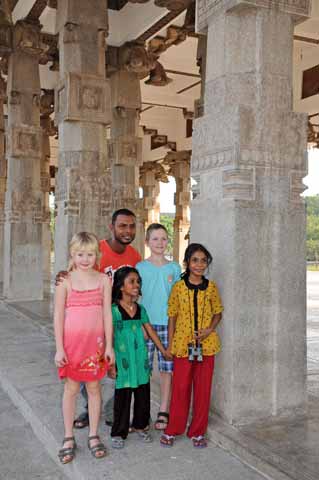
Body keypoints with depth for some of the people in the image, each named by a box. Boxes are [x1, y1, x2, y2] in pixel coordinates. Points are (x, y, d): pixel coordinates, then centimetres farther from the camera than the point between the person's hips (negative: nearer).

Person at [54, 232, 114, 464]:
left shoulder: (103, 280, 0)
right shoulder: (66, 281, -4)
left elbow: (107, 314, 1)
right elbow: (58, 316, -3)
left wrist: (109, 345, 0)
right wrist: (59, 348, -7)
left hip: (96, 342, 1)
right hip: (72, 341, -1)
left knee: (94, 386, 11)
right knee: (71, 388, 9)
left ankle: (94, 435, 26)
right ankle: (69, 438, 24)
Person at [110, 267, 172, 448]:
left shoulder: (141, 309, 6)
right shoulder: (114, 309, -10)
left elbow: (150, 330, 13)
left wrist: (164, 350, 16)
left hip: (140, 357, 5)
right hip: (123, 358, -5)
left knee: (143, 394, 13)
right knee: (123, 395, 2)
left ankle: (140, 425, 32)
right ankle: (119, 432, 17)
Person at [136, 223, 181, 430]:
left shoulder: (174, 268, 7)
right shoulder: (140, 267, 2)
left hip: (168, 324, 1)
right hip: (146, 323, -1)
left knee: (167, 369, 5)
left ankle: (163, 413, 18)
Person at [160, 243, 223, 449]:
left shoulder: (211, 287, 2)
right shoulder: (178, 287, -2)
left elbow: (218, 312, 11)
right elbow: (172, 316, 2)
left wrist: (210, 329, -8)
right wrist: (170, 345, 1)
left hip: (206, 344, 2)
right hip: (183, 344, -1)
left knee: (203, 389, 8)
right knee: (180, 388, 5)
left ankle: (198, 431, 22)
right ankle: (173, 430, 21)